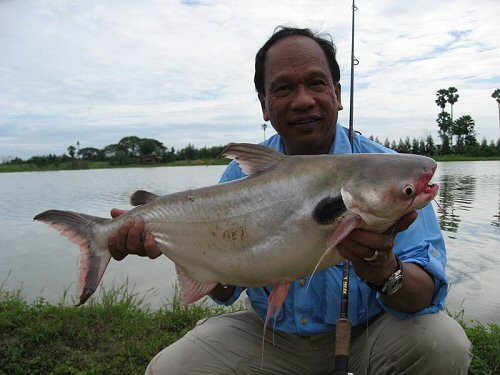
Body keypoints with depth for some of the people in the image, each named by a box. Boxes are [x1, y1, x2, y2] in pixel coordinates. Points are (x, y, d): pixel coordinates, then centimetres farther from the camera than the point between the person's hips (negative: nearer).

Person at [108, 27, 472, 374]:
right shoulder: (241, 175, -7)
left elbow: (428, 293, -20)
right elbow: (226, 289, -6)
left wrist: (384, 272, -44)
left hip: (365, 330, 0)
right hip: (272, 334, 2)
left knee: (444, 344, -27)